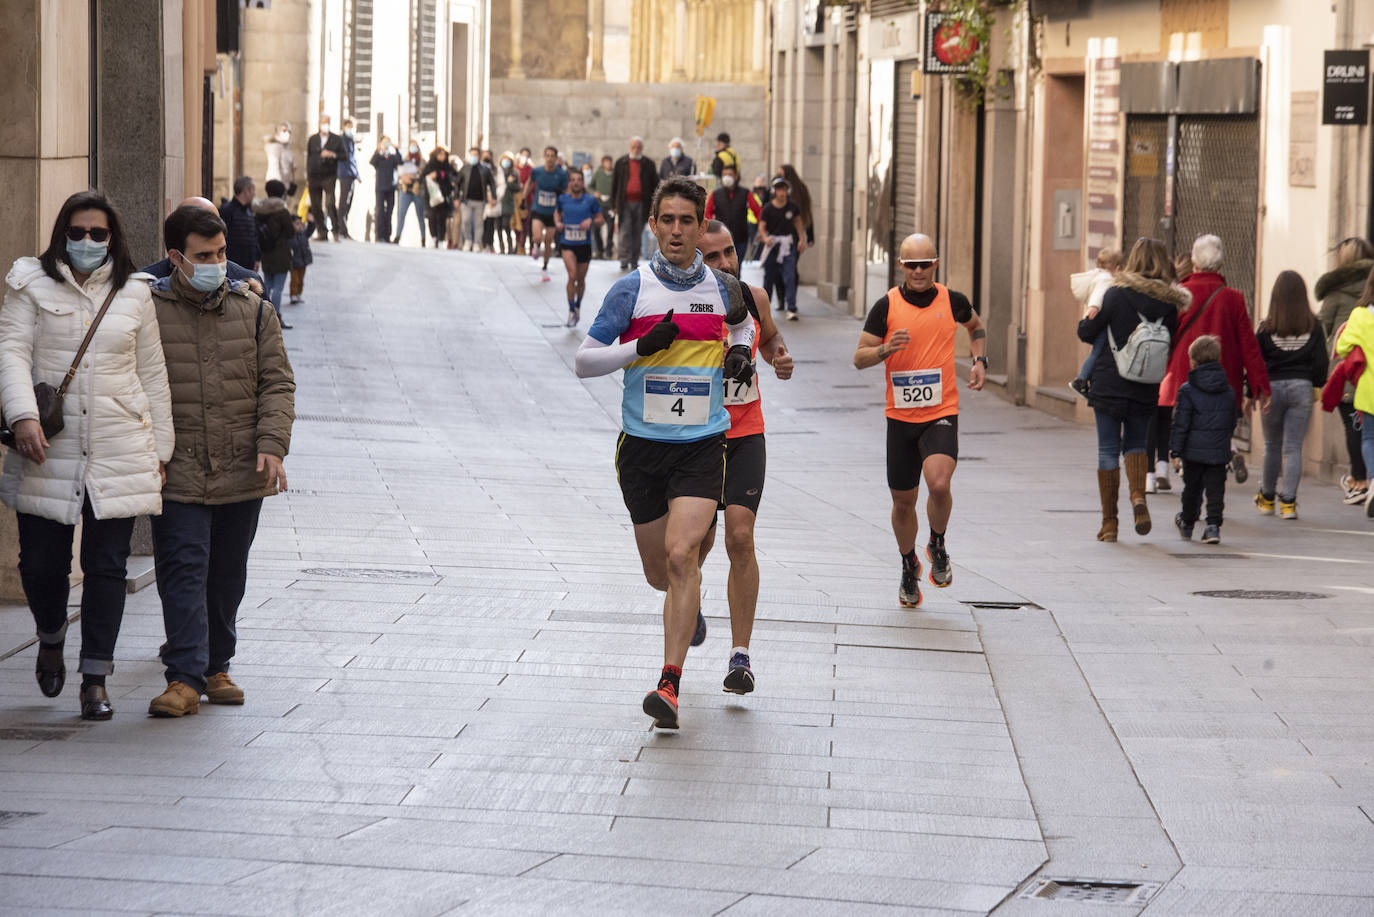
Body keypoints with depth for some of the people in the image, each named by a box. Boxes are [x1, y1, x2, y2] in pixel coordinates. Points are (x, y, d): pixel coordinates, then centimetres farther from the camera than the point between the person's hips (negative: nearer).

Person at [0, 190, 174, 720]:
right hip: (47, 455, -1)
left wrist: (160, 449, 12)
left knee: (107, 566, -2)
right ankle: (51, 637, 33)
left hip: (119, 457, 1)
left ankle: (95, 680, 5)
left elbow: (152, 376, 15)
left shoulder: (133, 294, 11)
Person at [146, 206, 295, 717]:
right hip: (179, 476, -3)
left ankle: (217, 667, 26)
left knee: (227, 577, 12)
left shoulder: (252, 311, 7)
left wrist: (271, 444, -6)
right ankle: (185, 678, -11)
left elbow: (276, 383, 8)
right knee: (183, 571, -10)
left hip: (243, 473, 3)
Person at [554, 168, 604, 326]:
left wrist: (591, 221, -16)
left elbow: (600, 218, 3)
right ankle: (571, 311, -9)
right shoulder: (563, 199, -1)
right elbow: (557, 211, 20)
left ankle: (578, 305, 39)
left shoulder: (590, 200, -5)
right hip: (567, 244, -1)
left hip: (584, 244, 1)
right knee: (572, 275, -19)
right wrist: (557, 222, 1)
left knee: (581, 279, 12)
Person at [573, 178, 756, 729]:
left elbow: (741, 325, 27)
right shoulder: (631, 289, -3)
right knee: (659, 573, 11)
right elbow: (584, 360, -2)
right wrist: (641, 346, -17)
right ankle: (691, 602, 49)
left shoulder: (723, 288, 4)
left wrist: (740, 351, 5)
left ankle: (669, 685, -20)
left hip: (702, 446, -1)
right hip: (642, 447, 1)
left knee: (680, 555, -20)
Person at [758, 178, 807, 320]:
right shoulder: (768, 208, -6)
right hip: (772, 244, 0)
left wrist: (802, 240, 11)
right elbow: (762, 226, -7)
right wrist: (765, 237, -26)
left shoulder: (792, 207, 0)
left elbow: (798, 222, 15)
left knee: (790, 277, -9)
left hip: (788, 246, 0)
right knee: (769, 276, 9)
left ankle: (791, 309, -11)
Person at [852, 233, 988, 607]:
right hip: (900, 417, 1)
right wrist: (885, 350, -22)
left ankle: (937, 546, 4)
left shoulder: (953, 301, 0)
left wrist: (980, 361, 7)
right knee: (903, 500, 9)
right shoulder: (887, 306, -4)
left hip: (942, 413, -1)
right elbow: (859, 358, -2)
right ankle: (909, 567, 35)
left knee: (939, 483, -25)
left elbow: (976, 327, 23)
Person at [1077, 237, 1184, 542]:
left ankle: (1109, 522, 6)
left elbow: (1086, 333, -4)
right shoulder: (1169, 303, -4)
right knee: (1136, 445, 19)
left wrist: (1088, 319, 17)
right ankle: (1138, 495, -7)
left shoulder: (1117, 294, -10)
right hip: (1146, 389, 2)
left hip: (1109, 383, -2)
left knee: (1108, 450, 5)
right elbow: (1171, 339, 6)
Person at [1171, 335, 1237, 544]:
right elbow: (1232, 422, 14)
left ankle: (1187, 524, 29)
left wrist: (1175, 451, -7)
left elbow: (1181, 424, -10)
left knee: (1192, 488, 13)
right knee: (1215, 489, 2)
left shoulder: (1187, 390, -9)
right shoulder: (1228, 392, 5)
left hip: (1194, 450, -2)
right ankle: (1213, 525, -8)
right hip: (1219, 452, 2)